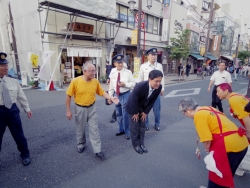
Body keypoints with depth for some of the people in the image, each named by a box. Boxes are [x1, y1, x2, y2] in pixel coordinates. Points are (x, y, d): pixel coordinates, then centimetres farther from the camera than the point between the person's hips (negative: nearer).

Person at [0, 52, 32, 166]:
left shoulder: (13, 81, 0)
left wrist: (27, 109, 8)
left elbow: (21, 96, 7)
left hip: (12, 109, 2)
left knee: (19, 135, 14)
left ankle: (25, 155, 34)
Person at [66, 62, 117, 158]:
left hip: (92, 108, 1)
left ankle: (97, 150, 14)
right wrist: (68, 110, -8)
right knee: (80, 129, 17)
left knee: (94, 129, 4)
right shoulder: (75, 81, -16)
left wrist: (111, 98, -14)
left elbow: (102, 92, 1)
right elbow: (68, 96, -9)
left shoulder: (96, 81, -8)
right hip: (80, 109, -1)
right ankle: (81, 144, 42)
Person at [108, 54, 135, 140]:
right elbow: (111, 86, 8)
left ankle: (127, 132, 18)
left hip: (125, 95, -4)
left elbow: (133, 83, -5)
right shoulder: (112, 74, 3)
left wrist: (125, 84, -20)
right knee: (118, 114, 17)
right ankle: (121, 130, 36)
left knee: (125, 114, 0)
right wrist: (110, 96, 7)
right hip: (116, 95, 5)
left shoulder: (128, 72, -7)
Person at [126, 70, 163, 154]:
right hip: (133, 107, -4)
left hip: (143, 108, 5)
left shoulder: (159, 87, -23)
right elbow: (134, 100, -26)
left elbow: (152, 101, -9)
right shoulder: (140, 86, -39)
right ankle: (136, 145, 25)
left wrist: (146, 112, -4)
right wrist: (135, 112, -13)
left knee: (142, 126, 13)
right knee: (134, 127, 6)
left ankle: (141, 143, 31)